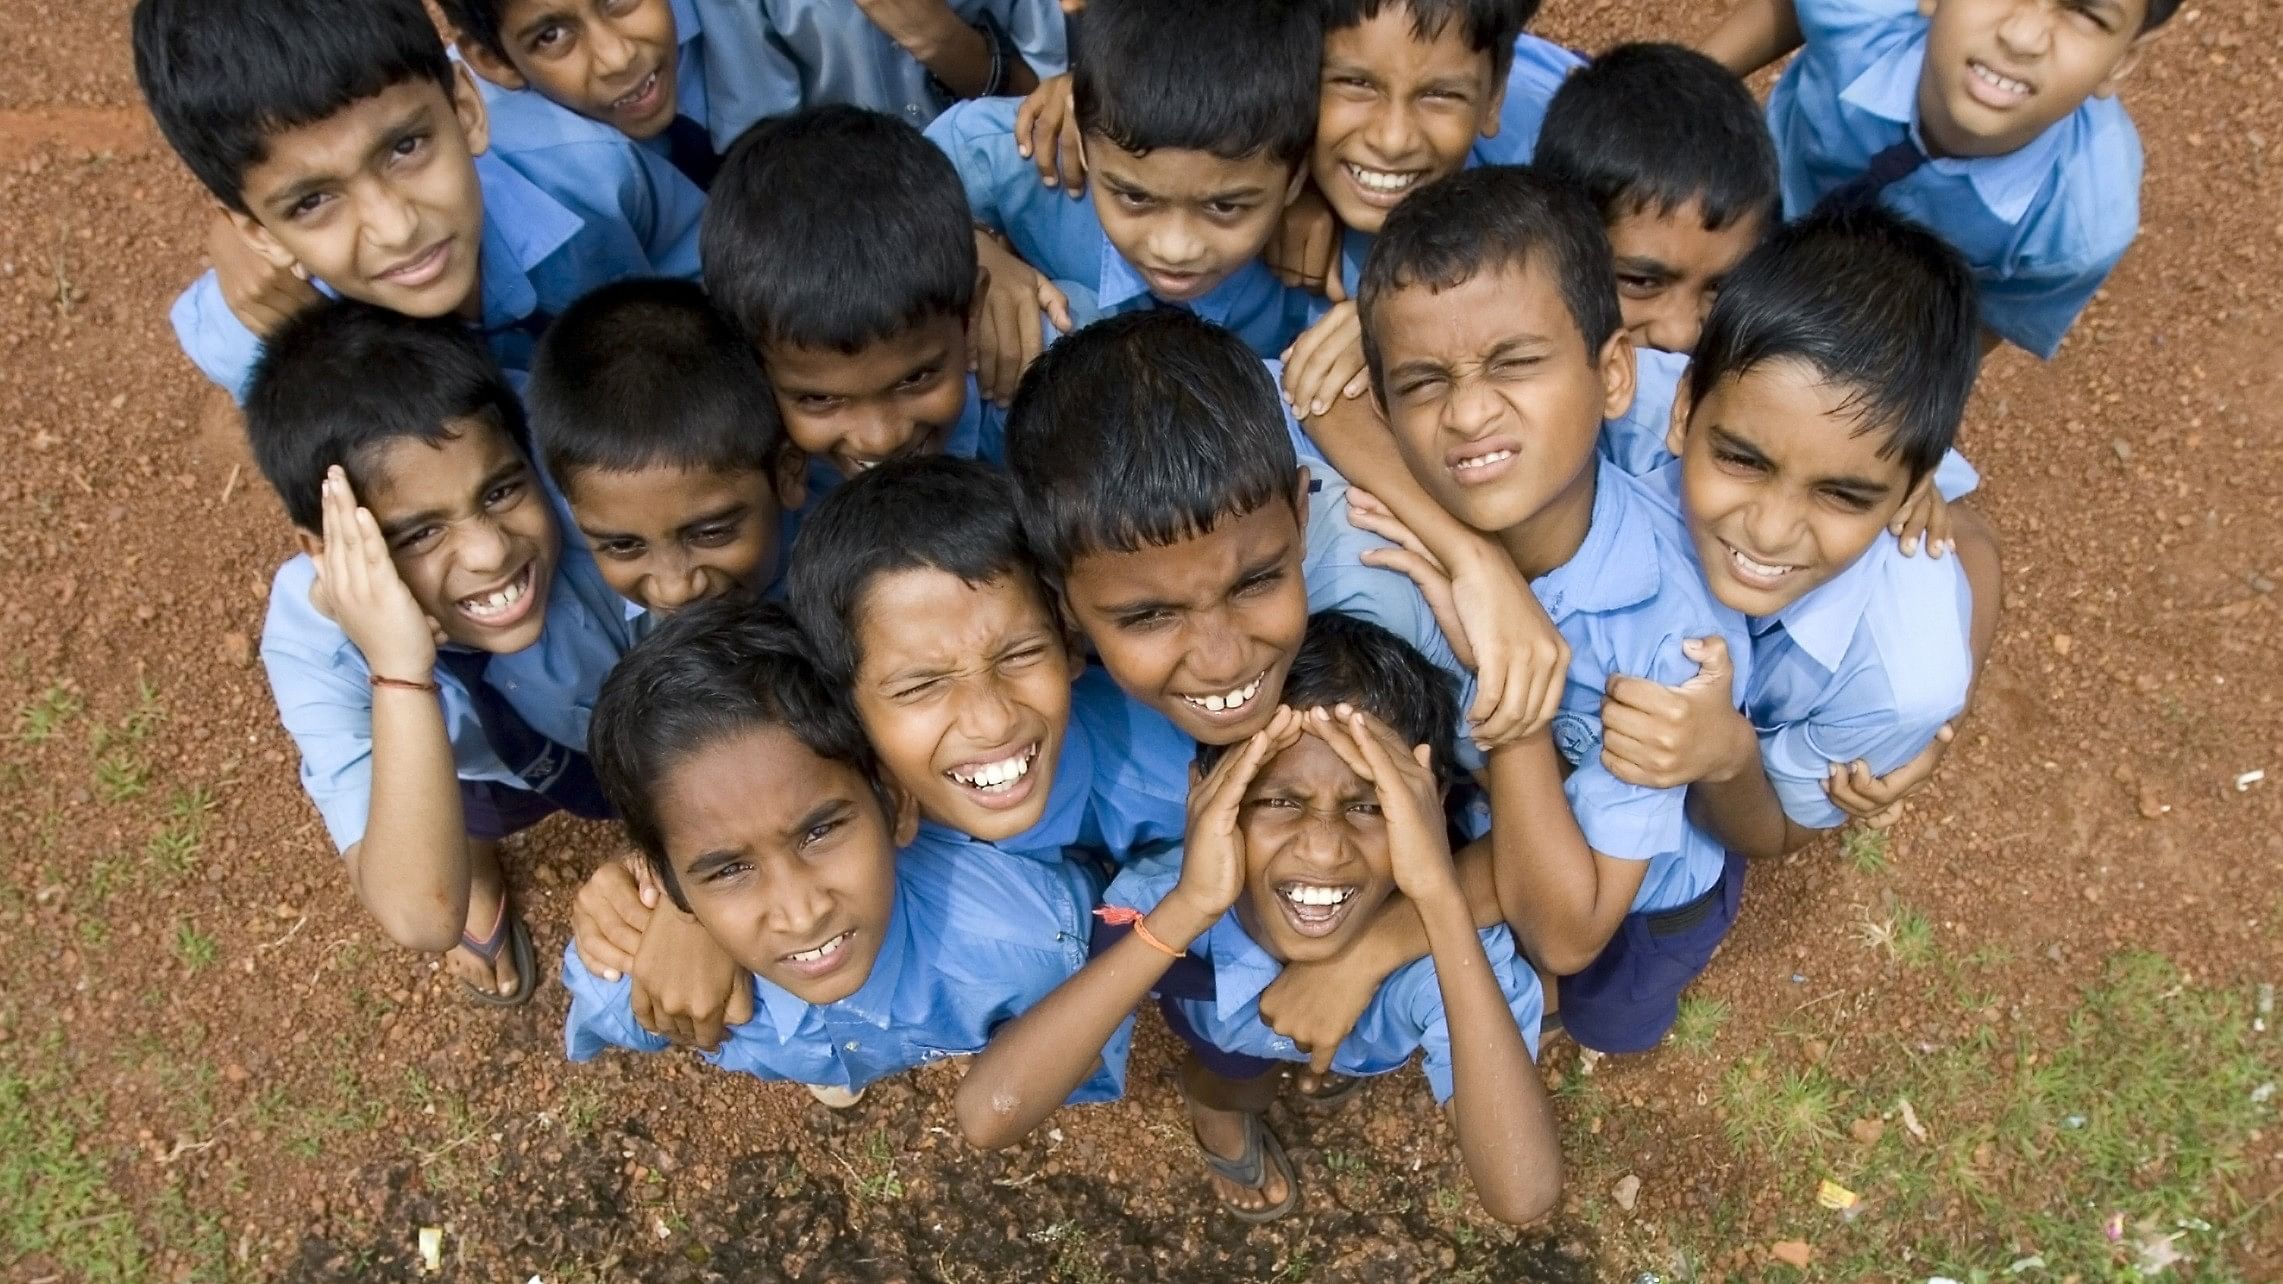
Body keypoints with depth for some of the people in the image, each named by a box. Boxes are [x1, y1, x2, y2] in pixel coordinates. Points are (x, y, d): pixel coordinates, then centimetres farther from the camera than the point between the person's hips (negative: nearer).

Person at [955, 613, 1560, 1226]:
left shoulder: (1442, 940, -40)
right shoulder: (1161, 898, -40)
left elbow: (1521, 1195, -54)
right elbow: (988, 1114, -51)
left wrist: (1442, 898, -59)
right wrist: (1186, 908, -57)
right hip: (1234, 1063, -2)